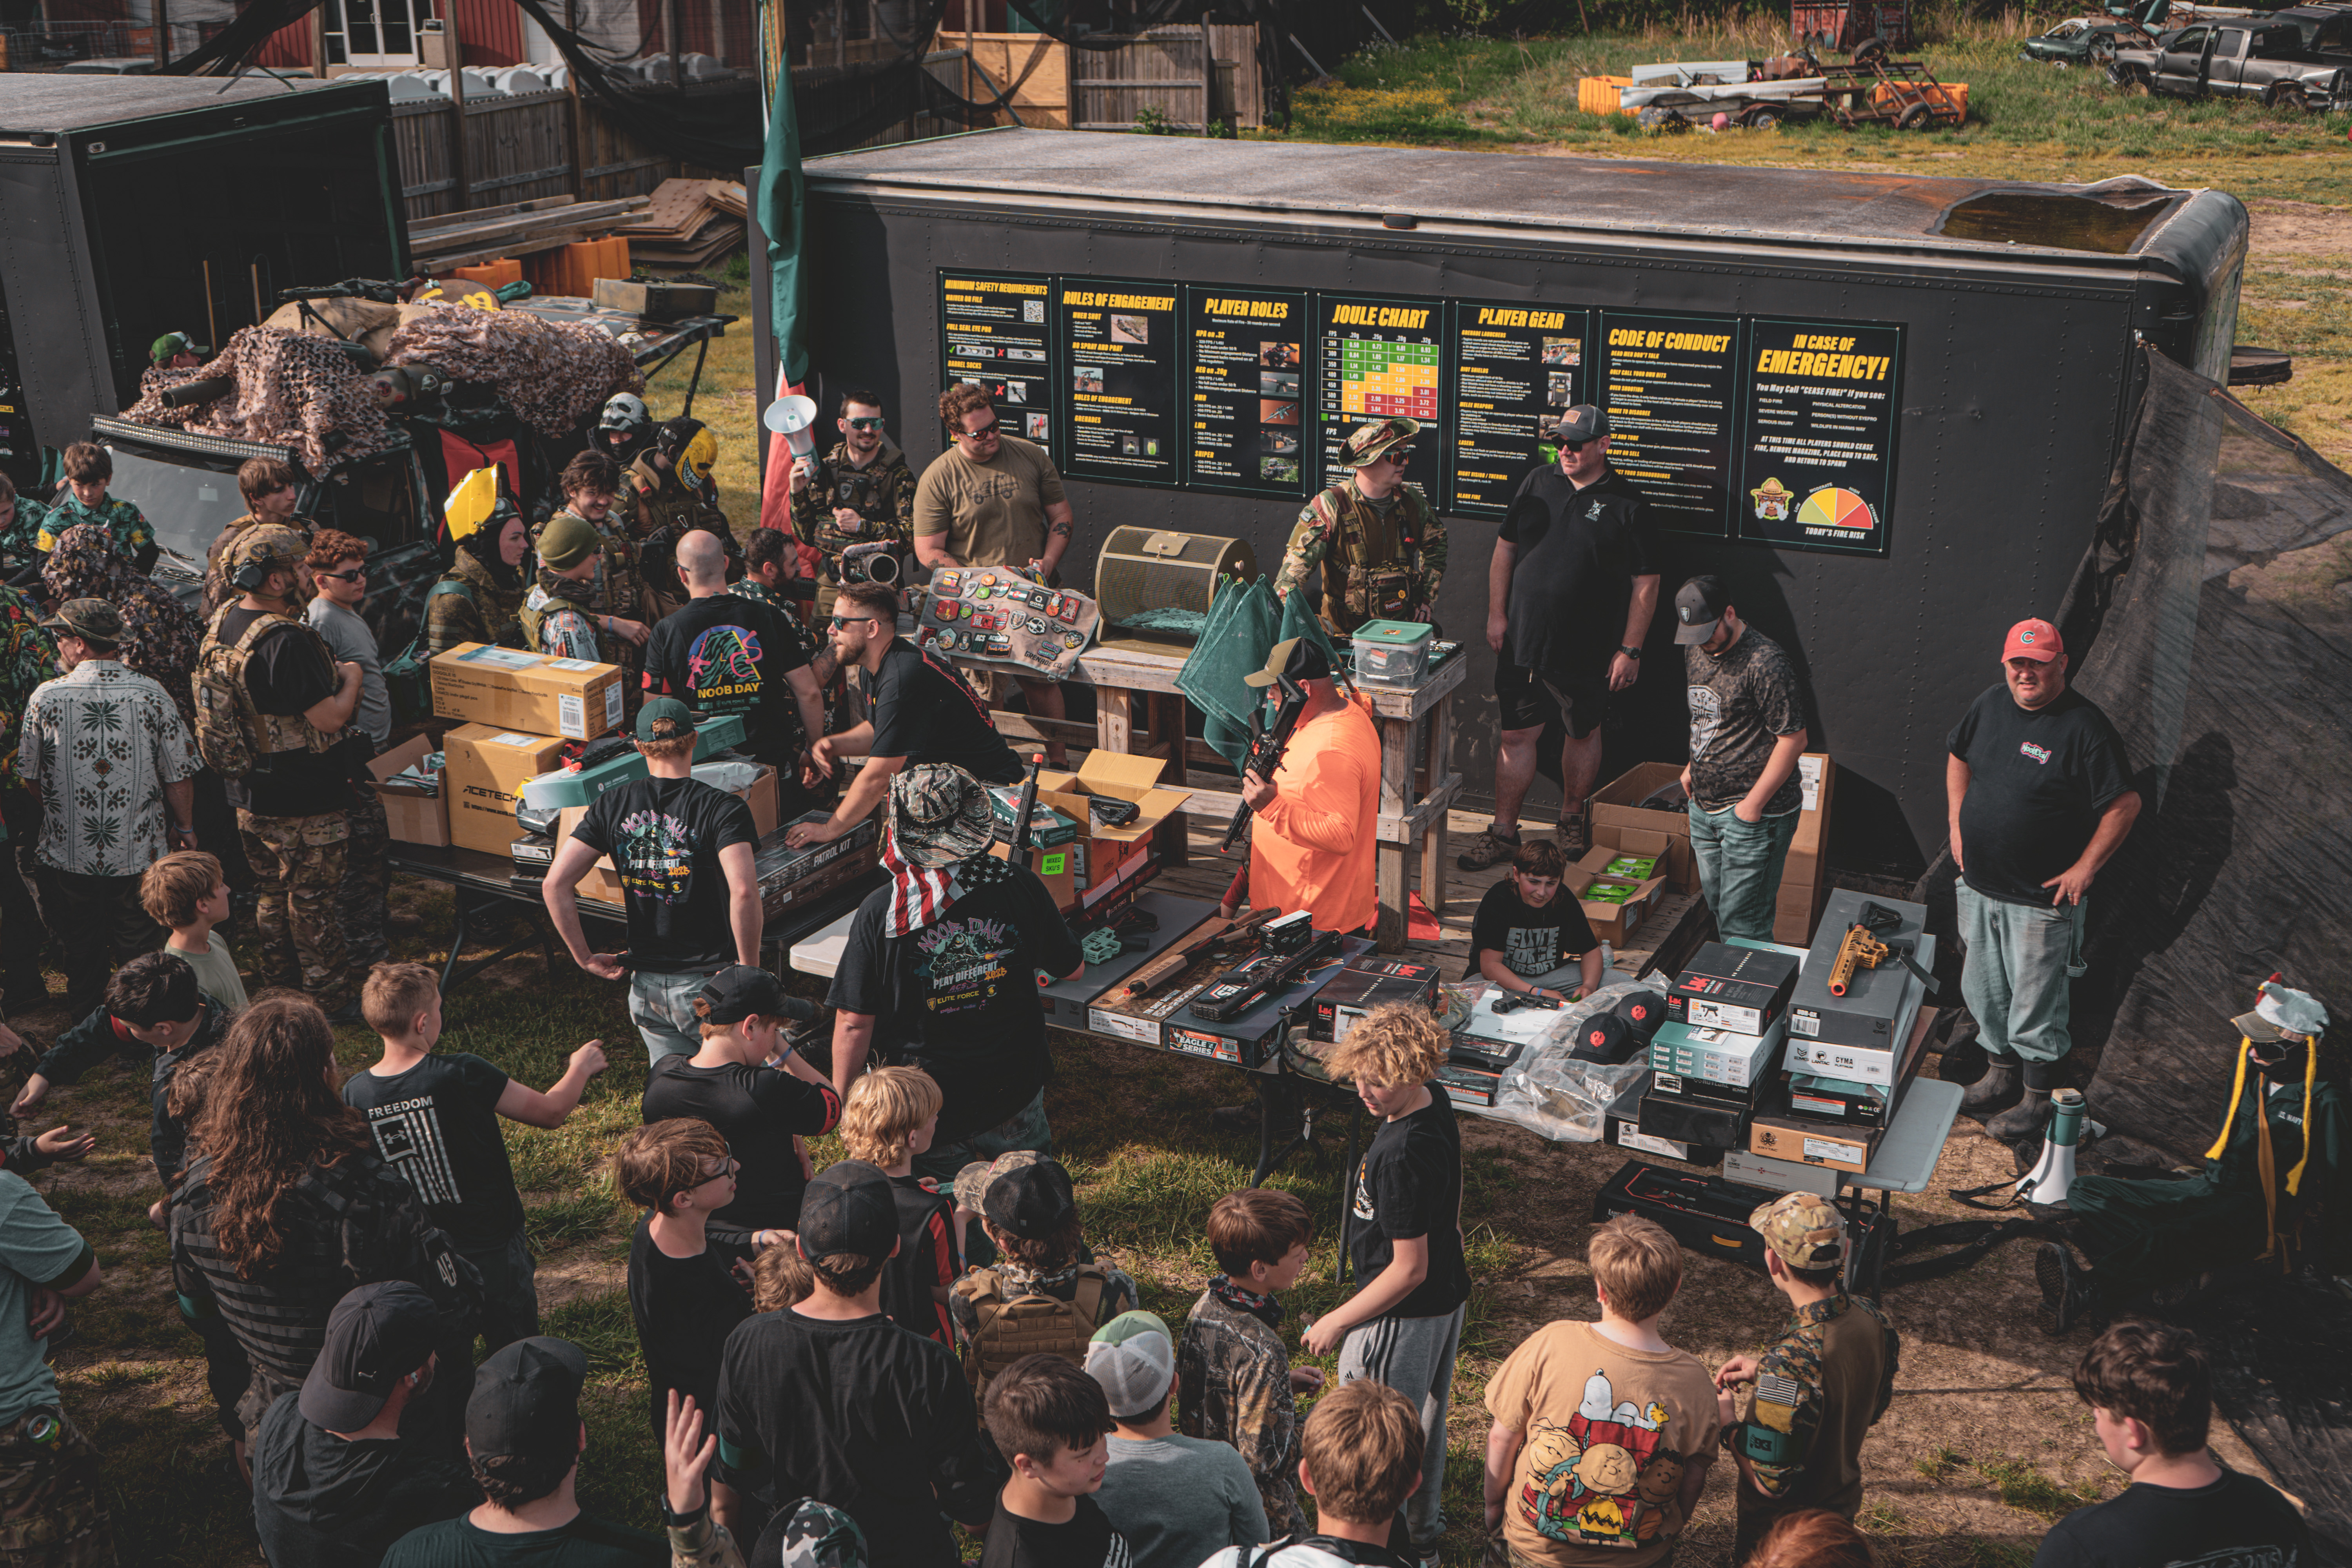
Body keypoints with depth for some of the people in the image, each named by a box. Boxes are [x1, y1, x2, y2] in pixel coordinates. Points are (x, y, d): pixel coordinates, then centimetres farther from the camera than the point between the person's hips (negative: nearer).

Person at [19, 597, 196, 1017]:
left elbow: (27, 778, 1)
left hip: (67, 855, 1)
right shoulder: (152, 695, -9)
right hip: (140, 853, -1)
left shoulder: (47, 696, -8)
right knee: (139, 953, 12)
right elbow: (179, 777, -5)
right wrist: (185, 829, 11)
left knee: (81, 953, 16)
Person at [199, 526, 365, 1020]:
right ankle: (332, 995, 16)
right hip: (305, 798, -8)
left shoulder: (221, 625, 2)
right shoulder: (286, 641, -28)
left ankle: (280, 979, 35)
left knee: (272, 888, 21)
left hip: (249, 793, 8)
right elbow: (329, 718, -25)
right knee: (315, 896, 4)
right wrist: (350, 679, -7)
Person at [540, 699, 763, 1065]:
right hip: (706, 985, -4)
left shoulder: (612, 805, 2)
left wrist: (584, 958, 6)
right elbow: (743, 891, -26)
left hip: (646, 986, 4)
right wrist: (750, 968, -15)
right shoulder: (722, 808, -10)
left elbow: (556, 883, -3)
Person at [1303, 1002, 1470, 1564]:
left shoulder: (1401, 1156, -34)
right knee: (1425, 1421, 27)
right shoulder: (1435, 1097, -6)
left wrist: (1338, 1321, -17)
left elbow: (1408, 1270, -27)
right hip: (1447, 1294, 10)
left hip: (1404, 1315, -10)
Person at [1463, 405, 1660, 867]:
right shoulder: (1538, 484, 6)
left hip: (1586, 651, -2)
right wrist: (1497, 615, 5)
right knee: (1516, 735, 4)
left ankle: (1572, 819, 33)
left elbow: (1646, 584, -5)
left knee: (1584, 734, 13)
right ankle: (1503, 832, 12)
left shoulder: (1627, 504, -6)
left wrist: (1630, 649, -8)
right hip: (1522, 640, 2)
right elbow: (1505, 548, 12)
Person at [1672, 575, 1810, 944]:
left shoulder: (1765, 663, -20)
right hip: (1703, 805, 8)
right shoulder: (1696, 651, 7)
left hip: (1753, 814, -8)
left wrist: (1753, 804, -18)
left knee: (1741, 923, -6)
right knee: (1717, 907, 16)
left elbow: (1793, 740, -19)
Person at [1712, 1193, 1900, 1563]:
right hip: (1843, 1507, 7)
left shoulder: (1792, 1360, -37)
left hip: (1781, 1533, -7)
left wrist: (1727, 1422, -12)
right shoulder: (1872, 1321, -14)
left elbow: (1770, 1481, -29)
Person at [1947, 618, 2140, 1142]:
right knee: (1983, 991, 20)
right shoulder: (1992, 704, 1)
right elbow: (1959, 758, 19)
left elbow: (2125, 805, -17)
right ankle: (2000, 1076, 39)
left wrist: (2084, 869, -15)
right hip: (1978, 885, 7)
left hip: (2041, 899, -7)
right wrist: (1958, 827, 11)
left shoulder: (2084, 727, -18)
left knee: (2036, 1001, 4)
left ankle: (2036, 1100, 20)